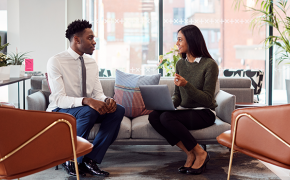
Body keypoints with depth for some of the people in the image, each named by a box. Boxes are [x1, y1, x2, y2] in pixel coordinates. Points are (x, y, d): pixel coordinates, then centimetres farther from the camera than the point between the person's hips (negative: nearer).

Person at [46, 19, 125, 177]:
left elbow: (98, 93, 6)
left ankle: (91, 159, -15)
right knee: (88, 111, -36)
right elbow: (58, 99, -23)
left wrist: (107, 100, -20)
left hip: (88, 110, 7)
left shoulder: (91, 62, 6)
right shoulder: (56, 62, -14)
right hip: (60, 111, -6)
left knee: (118, 110, -17)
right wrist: (86, 101, -38)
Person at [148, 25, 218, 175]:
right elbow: (177, 95, 13)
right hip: (185, 111, 7)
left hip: (204, 113, -6)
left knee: (166, 117, -30)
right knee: (153, 116, -21)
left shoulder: (209, 65, -11)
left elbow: (207, 100, -14)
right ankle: (190, 153, -14)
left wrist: (186, 85, -26)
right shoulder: (180, 64, 9)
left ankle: (200, 153, -14)